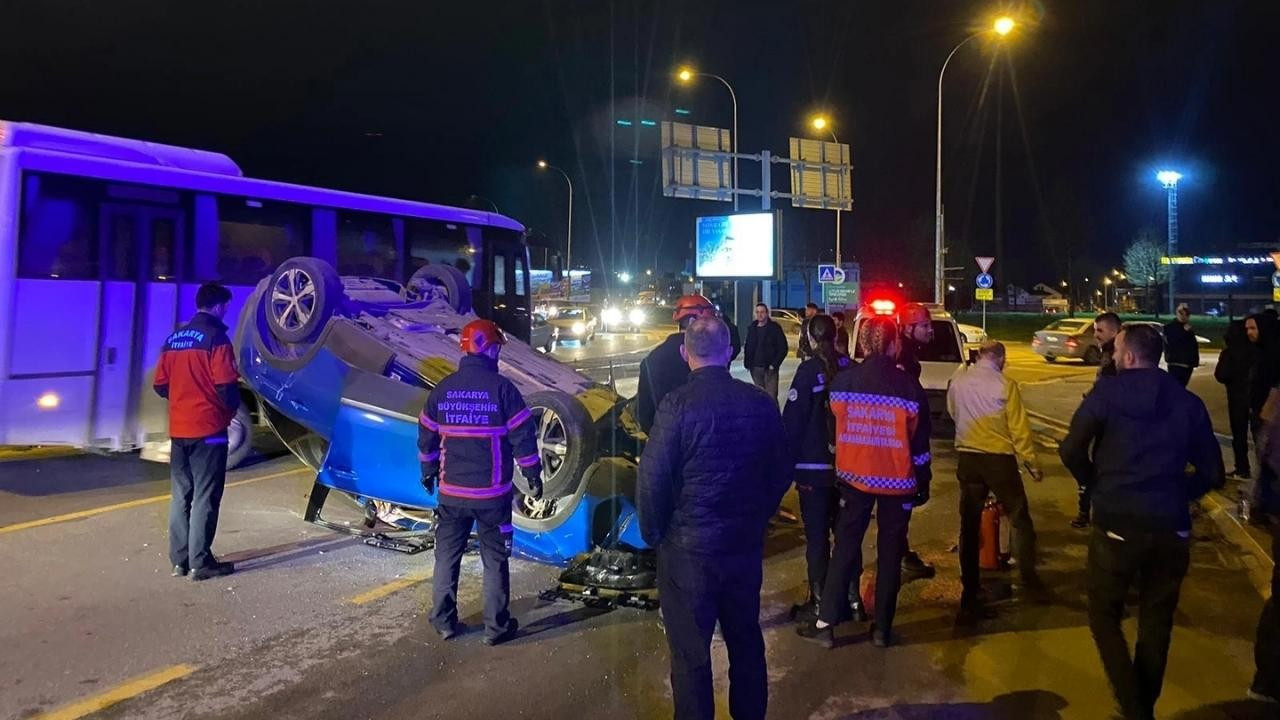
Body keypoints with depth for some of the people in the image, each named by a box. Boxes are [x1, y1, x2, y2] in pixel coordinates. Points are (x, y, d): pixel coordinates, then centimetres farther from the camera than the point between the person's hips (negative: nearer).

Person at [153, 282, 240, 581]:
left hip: (178, 430, 7)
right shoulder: (215, 338, -11)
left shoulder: (174, 338, 10)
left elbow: (160, 385, 11)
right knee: (205, 498, -2)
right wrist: (233, 407, 3)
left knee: (181, 496, 13)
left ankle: (179, 560, 18)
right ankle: (200, 563, 1)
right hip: (208, 429, -7)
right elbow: (226, 385, -16)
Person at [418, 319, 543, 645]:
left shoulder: (442, 389, 1)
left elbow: (427, 437, 9)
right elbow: (523, 437, -10)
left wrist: (428, 472, 23)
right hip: (492, 492, -3)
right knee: (495, 560, 7)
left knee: (447, 556, 16)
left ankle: (443, 622, 23)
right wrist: (533, 475, 1)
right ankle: (496, 627, 13)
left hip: (451, 491, 3)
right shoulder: (501, 387, -11)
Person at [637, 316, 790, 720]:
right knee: (746, 640, 21)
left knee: (690, 652, 9)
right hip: (747, 545, 5)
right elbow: (780, 472, 5)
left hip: (688, 549, -5)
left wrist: (654, 534, -1)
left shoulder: (678, 404, -18)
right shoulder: (761, 403, -4)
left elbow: (652, 479, -17)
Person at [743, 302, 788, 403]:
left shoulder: (775, 328, -3)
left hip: (769, 368, -5)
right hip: (755, 368, 5)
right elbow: (748, 347, 14)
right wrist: (747, 363, 3)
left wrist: (774, 364, -12)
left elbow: (783, 348, -5)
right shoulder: (752, 328, 10)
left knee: (771, 396, -11)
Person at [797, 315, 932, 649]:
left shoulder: (842, 381, -7)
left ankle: (826, 624, 8)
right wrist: (923, 482, 6)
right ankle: (882, 628, 16)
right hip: (898, 481, -1)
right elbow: (919, 441, -4)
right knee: (890, 553, 10)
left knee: (845, 548, 8)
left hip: (855, 477, 1)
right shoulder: (908, 386, -11)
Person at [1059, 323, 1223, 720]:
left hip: (1117, 524, -3)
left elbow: (1071, 450, -14)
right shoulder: (1188, 402, 3)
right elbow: (1212, 473, 6)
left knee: (1104, 615, 12)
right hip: (1171, 529, 4)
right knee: (1156, 624, 18)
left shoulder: (1108, 392, -7)